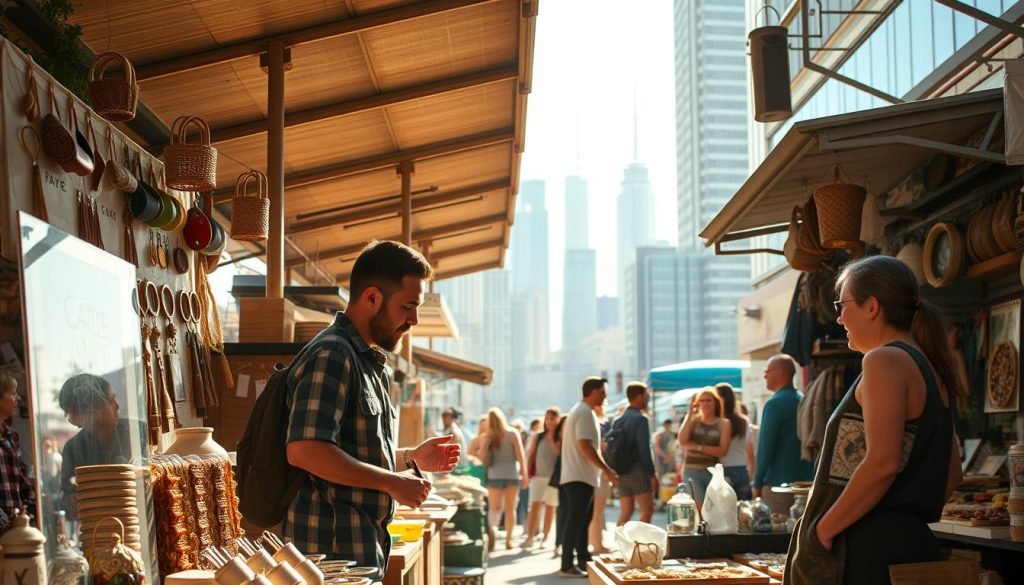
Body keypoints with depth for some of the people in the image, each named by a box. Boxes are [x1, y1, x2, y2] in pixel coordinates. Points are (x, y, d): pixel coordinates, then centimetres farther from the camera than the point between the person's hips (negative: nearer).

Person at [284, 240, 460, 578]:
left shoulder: (373, 364, 17)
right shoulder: (331, 356, -15)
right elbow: (304, 450, -27)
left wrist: (411, 458, 11)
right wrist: (393, 482, -20)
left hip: (362, 547, 10)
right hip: (332, 550, -10)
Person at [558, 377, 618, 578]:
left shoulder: (580, 410, 18)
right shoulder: (585, 412, -15)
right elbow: (585, 446, -22)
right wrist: (607, 469, -20)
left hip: (578, 475, 11)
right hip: (580, 476, -11)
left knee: (581, 520, 14)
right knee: (576, 520, -9)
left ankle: (583, 561, 20)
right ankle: (567, 565, -8)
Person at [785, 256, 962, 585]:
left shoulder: (885, 360, -11)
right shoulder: (929, 368, 17)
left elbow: (883, 463, -22)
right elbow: (951, 474, 19)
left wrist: (823, 530, -15)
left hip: (871, 549, -9)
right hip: (913, 542, 9)